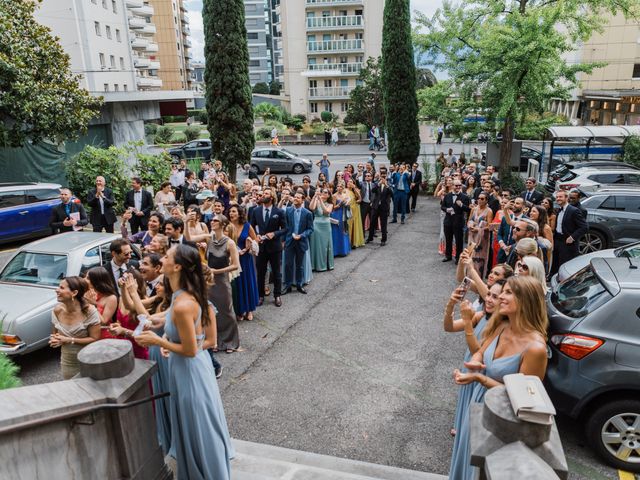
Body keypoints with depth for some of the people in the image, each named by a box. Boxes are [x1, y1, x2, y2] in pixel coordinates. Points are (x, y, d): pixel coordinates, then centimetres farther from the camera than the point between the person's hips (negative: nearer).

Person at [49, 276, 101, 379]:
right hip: (67, 362, 4)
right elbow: (54, 333, 11)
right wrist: (54, 339, -12)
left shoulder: (89, 311, -22)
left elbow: (95, 339, -19)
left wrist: (69, 340, -22)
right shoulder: (57, 310, -6)